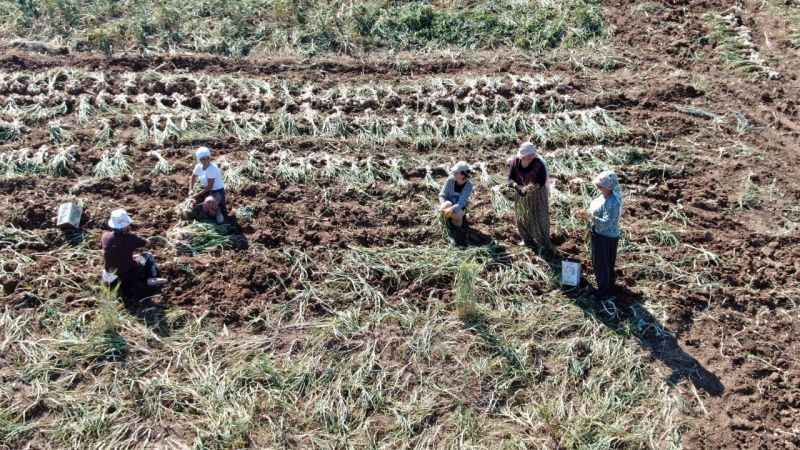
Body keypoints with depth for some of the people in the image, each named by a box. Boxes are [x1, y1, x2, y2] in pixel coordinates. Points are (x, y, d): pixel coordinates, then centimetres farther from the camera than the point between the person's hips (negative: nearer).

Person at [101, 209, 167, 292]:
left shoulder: (105, 236, -12)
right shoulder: (130, 238, -23)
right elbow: (146, 243, -4)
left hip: (110, 277, 5)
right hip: (129, 278, -5)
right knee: (148, 256, 16)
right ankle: (152, 280, 11)